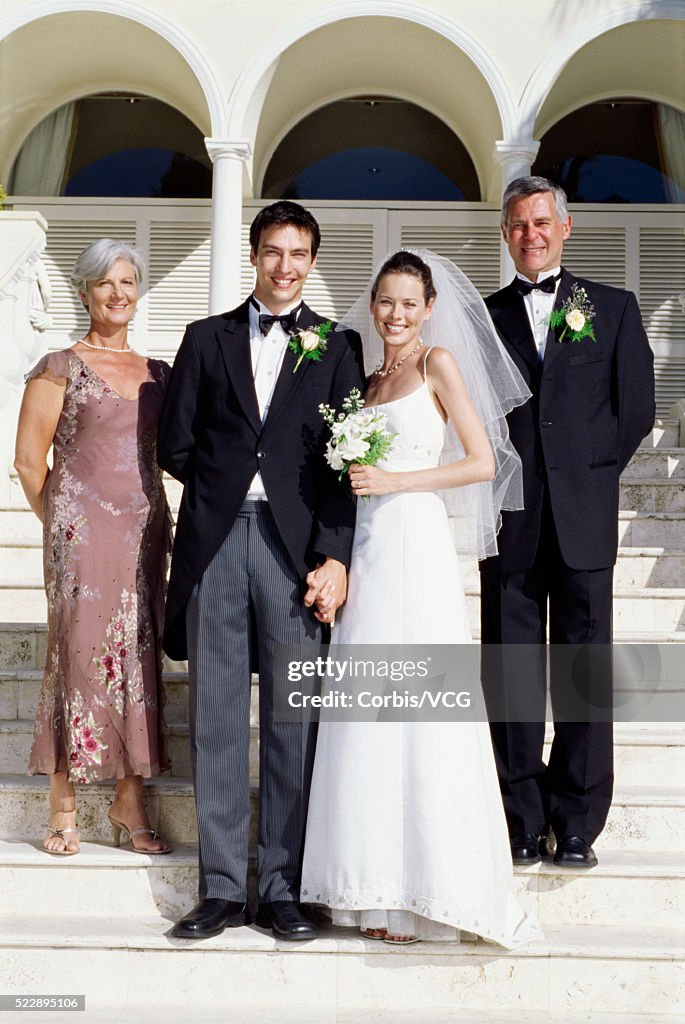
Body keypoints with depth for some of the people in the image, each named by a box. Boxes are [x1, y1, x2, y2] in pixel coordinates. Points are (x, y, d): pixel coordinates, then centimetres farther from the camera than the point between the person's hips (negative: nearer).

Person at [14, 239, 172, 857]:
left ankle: (131, 802, 14)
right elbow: (30, 461, -1)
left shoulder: (158, 373, 14)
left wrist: (157, 522, 9)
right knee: (80, 650, -3)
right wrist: (63, 524, 2)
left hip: (146, 528, 5)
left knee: (139, 655, 5)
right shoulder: (59, 369, -1)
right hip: (82, 528, -4)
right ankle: (64, 804, 8)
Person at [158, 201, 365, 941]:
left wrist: (335, 557, -8)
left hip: (294, 545, -1)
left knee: (292, 721, 1)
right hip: (215, 542, 2)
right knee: (215, 718, 4)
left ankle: (282, 888, 11)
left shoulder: (336, 346, 9)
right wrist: (226, 489, 3)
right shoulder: (207, 339, 14)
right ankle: (222, 889, 12)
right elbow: (176, 446, 12)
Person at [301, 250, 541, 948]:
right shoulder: (367, 382, 20)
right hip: (367, 549, 6)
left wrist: (395, 481, -11)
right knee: (365, 716, 4)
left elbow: (484, 463, -6)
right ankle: (376, 888, 13)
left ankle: (425, 889, 4)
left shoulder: (439, 363, 2)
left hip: (416, 547, -6)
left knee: (417, 717, -5)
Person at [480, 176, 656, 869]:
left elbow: (636, 408, 7)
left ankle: (577, 825, 14)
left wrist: (590, 476, 3)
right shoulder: (484, 315, 11)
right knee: (511, 676, 3)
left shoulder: (614, 307, 10)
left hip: (583, 522, 0)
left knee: (584, 676, 2)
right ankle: (523, 824, 14)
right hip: (511, 523, 1)